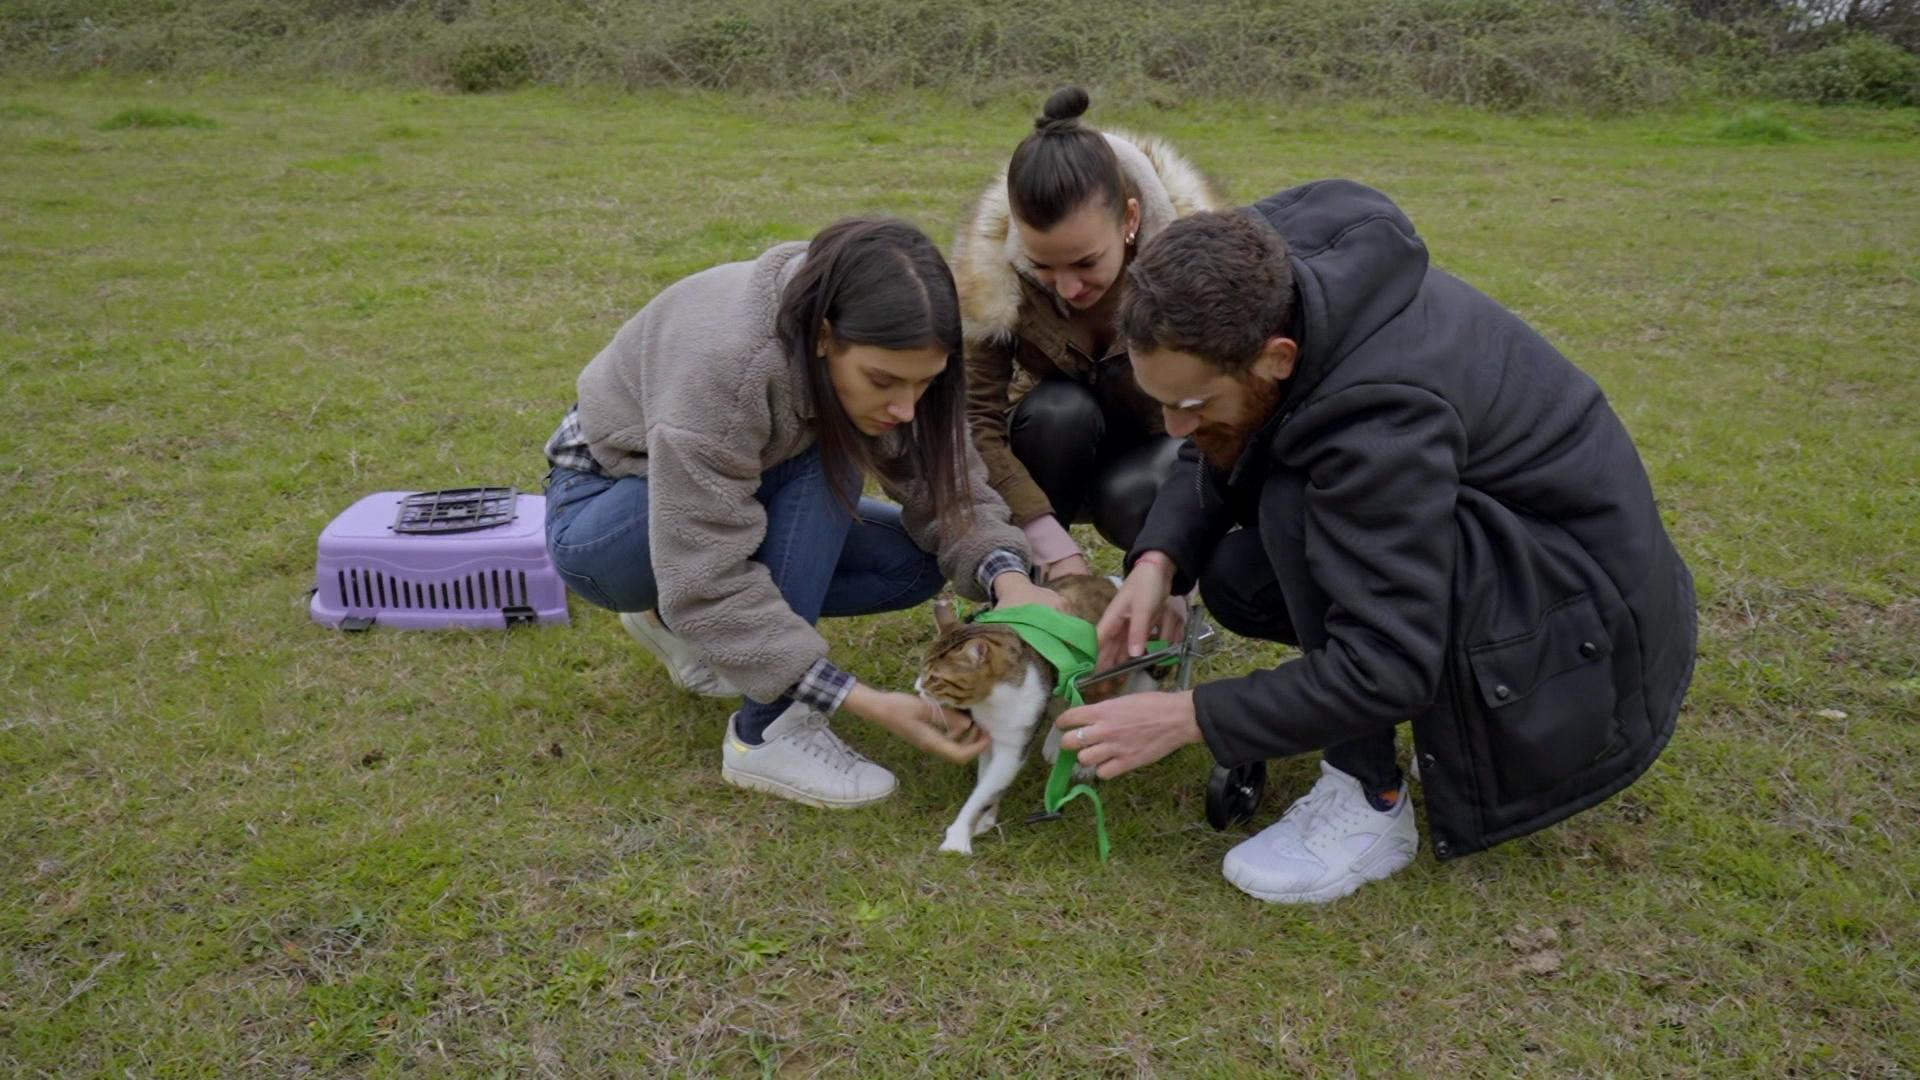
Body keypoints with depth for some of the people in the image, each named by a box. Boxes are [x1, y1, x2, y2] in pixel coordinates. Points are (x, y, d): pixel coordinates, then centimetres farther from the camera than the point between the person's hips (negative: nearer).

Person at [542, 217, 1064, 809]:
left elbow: (947, 487, -15)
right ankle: (767, 734, -21)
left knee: (916, 564, -10)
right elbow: (709, 578, -38)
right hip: (598, 518, -6)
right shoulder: (721, 362, -39)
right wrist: (869, 703, -40)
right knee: (825, 463, -30)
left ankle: (672, 616, 5)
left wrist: (1008, 578, -35)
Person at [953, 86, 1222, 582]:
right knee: (1059, 410, -32)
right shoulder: (991, 266, -26)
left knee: (1130, 495, -33)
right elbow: (976, 420, -26)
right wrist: (1055, 549, -36)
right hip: (1062, 442, 1)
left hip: (1160, 451, -1)